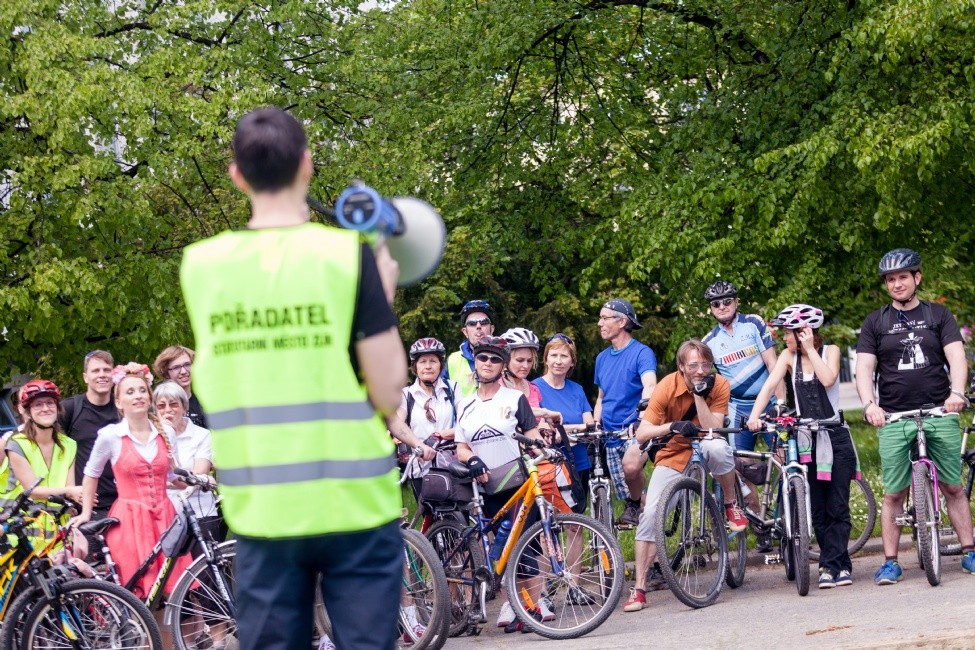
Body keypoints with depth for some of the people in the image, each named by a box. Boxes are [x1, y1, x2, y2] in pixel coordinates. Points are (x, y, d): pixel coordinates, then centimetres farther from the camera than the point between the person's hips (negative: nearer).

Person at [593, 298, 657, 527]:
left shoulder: (641, 353, -8)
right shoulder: (602, 358, 14)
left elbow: (650, 384, -25)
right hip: (611, 435, 7)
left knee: (631, 465, -34)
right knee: (623, 495, 4)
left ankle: (636, 504, -9)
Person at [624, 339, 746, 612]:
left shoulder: (719, 385, -17)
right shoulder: (668, 386, -20)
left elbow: (712, 430, -26)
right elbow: (642, 433, -24)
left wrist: (700, 394, -32)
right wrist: (672, 426, -41)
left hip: (705, 448, 0)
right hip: (673, 454, 0)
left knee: (717, 447, -38)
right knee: (650, 514, -15)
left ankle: (731, 505, -12)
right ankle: (639, 588, -6)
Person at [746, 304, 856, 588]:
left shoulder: (830, 351, -2)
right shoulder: (789, 356, 4)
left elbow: (828, 379, -22)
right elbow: (770, 384, -9)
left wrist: (810, 349, -16)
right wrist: (754, 416, -24)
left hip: (835, 438, -3)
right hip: (807, 440, 3)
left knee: (837, 507, -4)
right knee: (818, 510, 1)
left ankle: (832, 565, -2)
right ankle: (840, 564, 8)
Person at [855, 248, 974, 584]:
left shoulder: (938, 315, 9)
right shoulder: (875, 323, 10)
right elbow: (864, 368, 2)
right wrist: (869, 404, -17)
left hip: (940, 415, 0)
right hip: (894, 418, 0)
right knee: (894, 493, -1)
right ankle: (890, 562, 5)